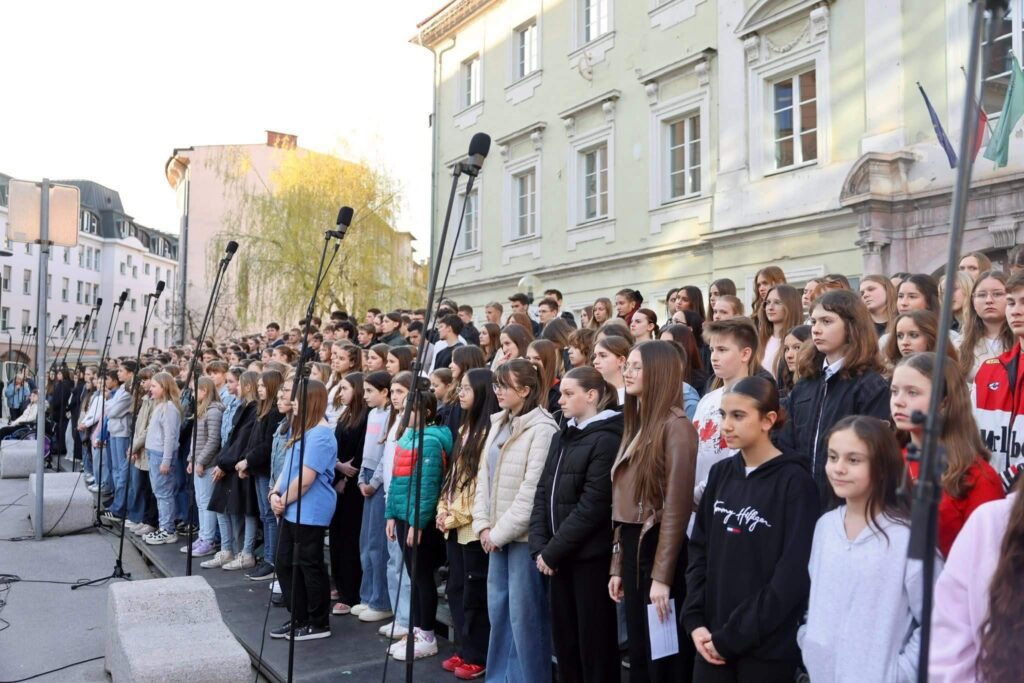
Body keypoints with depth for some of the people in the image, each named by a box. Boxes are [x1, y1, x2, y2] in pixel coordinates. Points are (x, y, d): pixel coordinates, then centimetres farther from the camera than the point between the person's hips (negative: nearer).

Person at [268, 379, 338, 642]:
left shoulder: (320, 435, -19)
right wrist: (275, 494, 0)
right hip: (292, 511, 10)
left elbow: (305, 479, -22)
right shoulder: (301, 429, 14)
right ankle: (298, 618, 25)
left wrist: (284, 501, -9)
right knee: (285, 564, 14)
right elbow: (288, 467, 16)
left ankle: (319, 624, 13)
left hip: (310, 513, -10)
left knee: (310, 567, 1)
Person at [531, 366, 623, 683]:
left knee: (594, 641, 3)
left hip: (590, 556, -7)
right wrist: (539, 545, -3)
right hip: (560, 557, 7)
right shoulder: (561, 437, 12)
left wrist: (552, 551, -14)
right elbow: (543, 493, 10)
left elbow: (592, 506, -17)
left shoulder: (606, 439, -12)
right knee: (564, 638, 15)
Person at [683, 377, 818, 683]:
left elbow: (791, 578, -14)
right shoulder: (720, 474, 5)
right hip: (711, 640, 4)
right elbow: (699, 550, 8)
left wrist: (731, 636, -13)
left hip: (767, 647, -4)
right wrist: (694, 620, -4)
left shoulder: (795, 482, -10)